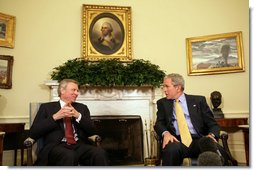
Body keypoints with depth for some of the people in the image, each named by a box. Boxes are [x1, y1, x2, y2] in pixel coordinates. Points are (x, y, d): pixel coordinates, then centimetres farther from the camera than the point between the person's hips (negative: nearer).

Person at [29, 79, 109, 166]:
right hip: (56, 146, -3)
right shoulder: (47, 107, 13)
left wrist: (78, 115, -4)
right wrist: (55, 117, -7)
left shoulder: (82, 107, 21)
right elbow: (33, 133, 2)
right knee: (69, 156, -38)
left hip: (79, 146, 3)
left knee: (100, 153, -28)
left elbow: (92, 131, 10)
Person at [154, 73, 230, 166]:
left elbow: (212, 124, 11)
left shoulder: (198, 100, 14)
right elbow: (159, 123, 7)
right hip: (177, 140, 0)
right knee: (172, 149, -36)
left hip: (198, 139, 0)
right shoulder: (162, 103, 17)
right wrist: (165, 133, -16)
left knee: (219, 151, -31)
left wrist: (211, 135, -12)